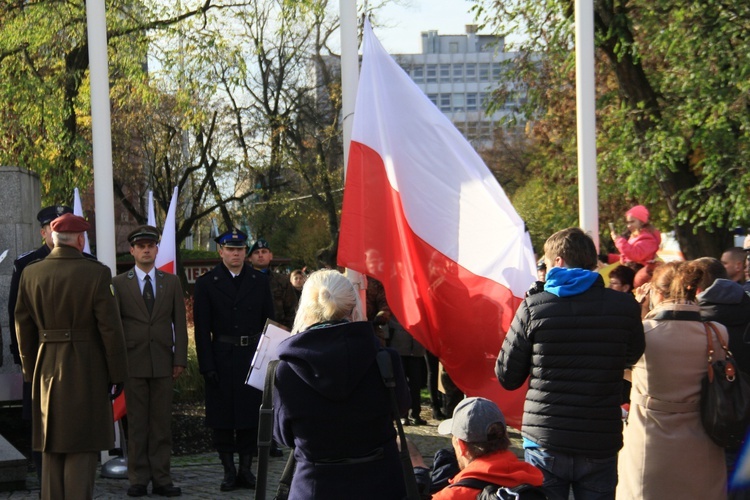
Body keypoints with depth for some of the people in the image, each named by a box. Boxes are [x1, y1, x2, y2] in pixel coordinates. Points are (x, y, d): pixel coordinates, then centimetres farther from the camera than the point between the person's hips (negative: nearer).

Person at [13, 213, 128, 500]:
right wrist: (117, 374, -3)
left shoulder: (30, 274, 1)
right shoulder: (96, 274, -11)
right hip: (87, 368, -4)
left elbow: (23, 327, 6)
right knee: (83, 449, 1)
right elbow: (110, 328, -11)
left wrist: (30, 370, 15)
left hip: (47, 367, 4)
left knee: (51, 446, 14)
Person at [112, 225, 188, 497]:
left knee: (162, 423, 3)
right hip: (133, 363, -1)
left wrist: (180, 359, 2)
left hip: (163, 363, 2)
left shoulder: (171, 283, 11)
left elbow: (180, 323, 9)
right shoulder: (119, 283, 5)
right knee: (136, 424, 1)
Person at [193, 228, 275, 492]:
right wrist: (207, 366, -10)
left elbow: (269, 321, 8)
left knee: (251, 414, 5)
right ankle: (229, 471, 11)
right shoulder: (206, 284, 1)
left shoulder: (260, 281, 7)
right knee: (222, 416, 2)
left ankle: (246, 469, 14)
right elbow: (202, 329, -2)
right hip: (222, 358, -1)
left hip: (253, 356, 2)